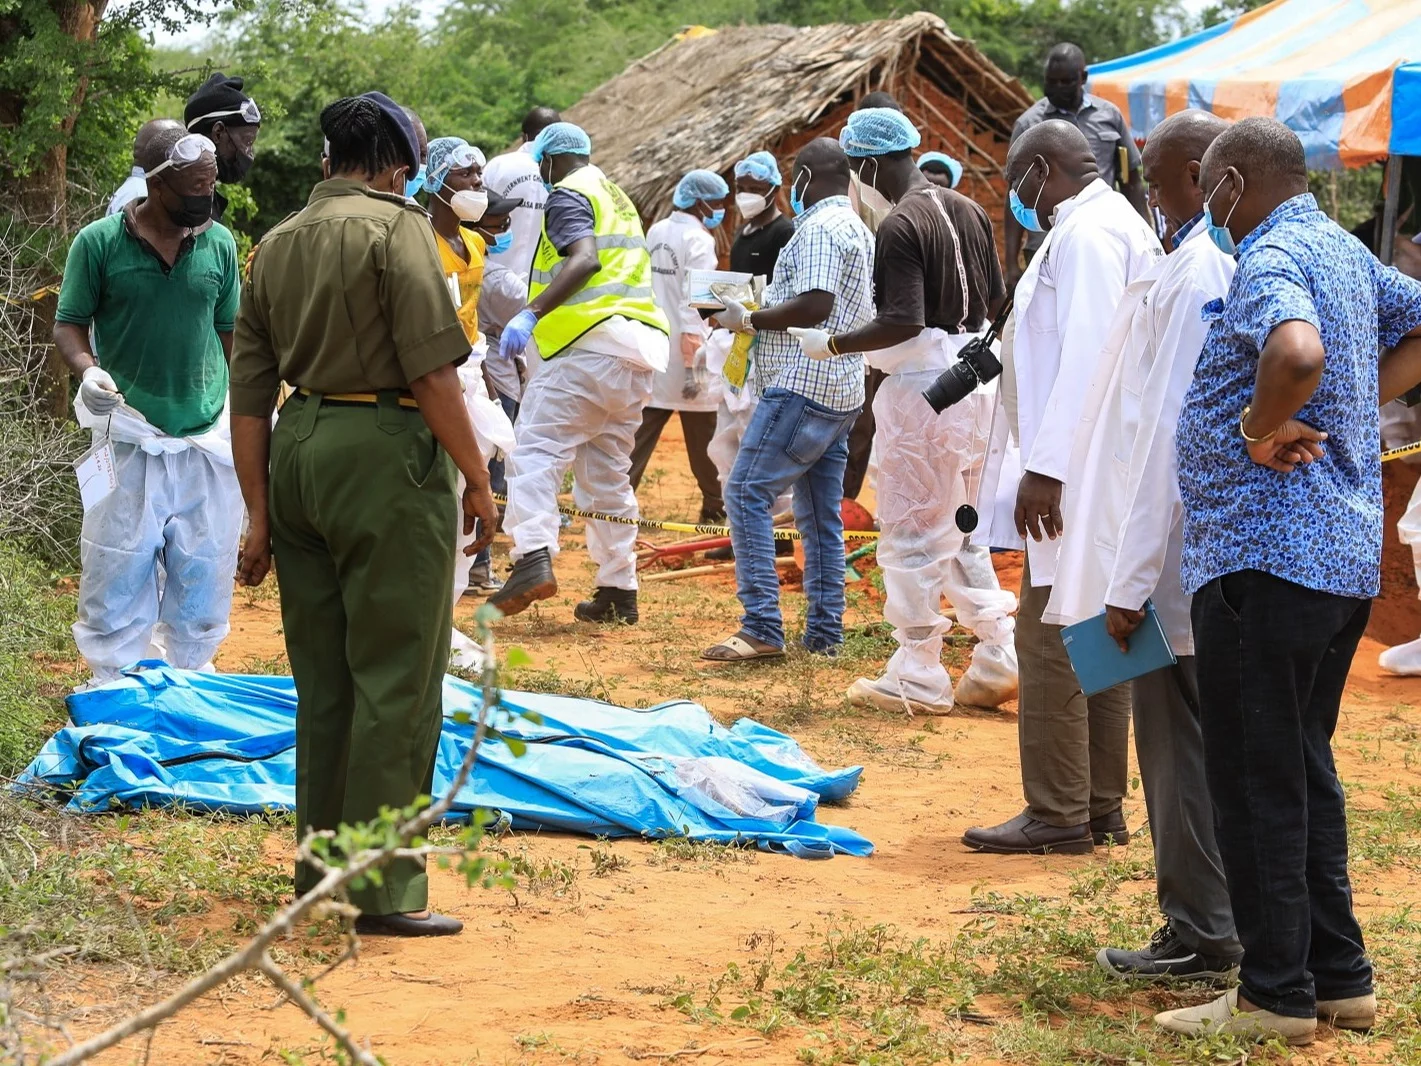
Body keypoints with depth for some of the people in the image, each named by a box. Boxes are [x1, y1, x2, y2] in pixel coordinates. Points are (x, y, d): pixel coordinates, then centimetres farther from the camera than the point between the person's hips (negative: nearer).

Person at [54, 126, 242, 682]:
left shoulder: (219, 244, 5)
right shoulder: (99, 242, -4)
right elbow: (69, 324, 1)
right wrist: (88, 370, -18)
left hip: (209, 439, 3)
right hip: (130, 441, -3)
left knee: (203, 577, 8)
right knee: (117, 576, 0)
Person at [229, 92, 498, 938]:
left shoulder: (276, 245, 14)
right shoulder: (396, 226, -6)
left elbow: (249, 398, 13)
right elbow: (434, 371, -14)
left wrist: (261, 515, 16)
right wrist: (478, 478, -5)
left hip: (299, 452, 7)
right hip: (386, 452, -7)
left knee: (322, 676, 17)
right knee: (396, 678, -2)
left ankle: (321, 861, 26)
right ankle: (385, 887, 0)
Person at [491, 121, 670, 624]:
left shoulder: (567, 196, -2)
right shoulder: (617, 198, 26)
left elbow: (584, 259, -20)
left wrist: (531, 313, -26)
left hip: (589, 342, -9)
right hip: (638, 351, 9)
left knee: (536, 451, -14)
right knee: (608, 473, 13)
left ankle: (534, 559, -33)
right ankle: (619, 591, 12)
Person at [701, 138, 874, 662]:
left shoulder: (819, 228, -12)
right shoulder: (858, 230, 19)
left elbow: (814, 304, -23)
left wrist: (750, 319, -11)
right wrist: (761, 317, 22)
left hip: (804, 387, -10)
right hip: (841, 392, 10)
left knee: (747, 493, -11)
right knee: (821, 515, 11)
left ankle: (762, 628, -16)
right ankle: (824, 633, 12)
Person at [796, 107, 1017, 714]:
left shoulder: (900, 226, -17)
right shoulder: (967, 212, 10)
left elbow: (903, 323, -24)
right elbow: (996, 302, 14)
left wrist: (834, 345, -13)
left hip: (921, 386, -9)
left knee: (912, 535, 0)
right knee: (962, 530, 17)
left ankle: (918, 680, 4)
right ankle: (998, 659, 14)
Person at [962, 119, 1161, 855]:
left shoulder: (1086, 233, -14)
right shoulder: (1124, 226, 18)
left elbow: (1087, 354, -22)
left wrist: (1047, 466, -24)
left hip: (1079, 472, -11)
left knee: (1050, 642, -7)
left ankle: (1057, 814, -4)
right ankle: (1100, 807, 17)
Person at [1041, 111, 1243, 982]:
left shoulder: (1195, 274, -18)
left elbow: (1167, 434, -20)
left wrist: (1132, 578, -17)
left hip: (1184, 554, -8)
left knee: (1181, 750, 1)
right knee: (1213, 743, 16)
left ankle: (1201, 941, 8)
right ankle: (1231, 928, 23)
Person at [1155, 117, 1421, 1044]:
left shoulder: (1271, 260, -15)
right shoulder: (1345, 252, 14)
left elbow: (1296, 352, -36)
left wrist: (1260, 428, -18)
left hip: (1265, 558, -10)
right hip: (1346, 556, 10)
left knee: (1257, 780, -2)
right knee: (1306, 768, 17)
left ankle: (1277, 995, 2)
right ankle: (1339, 976, 22)